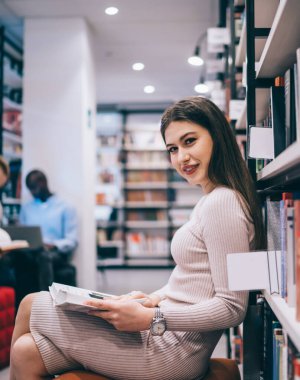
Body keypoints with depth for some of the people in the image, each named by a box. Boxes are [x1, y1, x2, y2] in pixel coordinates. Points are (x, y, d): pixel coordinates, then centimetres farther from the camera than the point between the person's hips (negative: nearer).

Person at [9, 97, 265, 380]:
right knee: (26, 352, 7)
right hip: (168, 337, 9)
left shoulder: (222, 203, -17)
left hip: (172, 348, -9)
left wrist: (151, 318, -22)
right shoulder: (210, 200, 14)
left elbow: (232, 308, -21)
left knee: (30, 306, 4)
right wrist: (155, 299, 5)